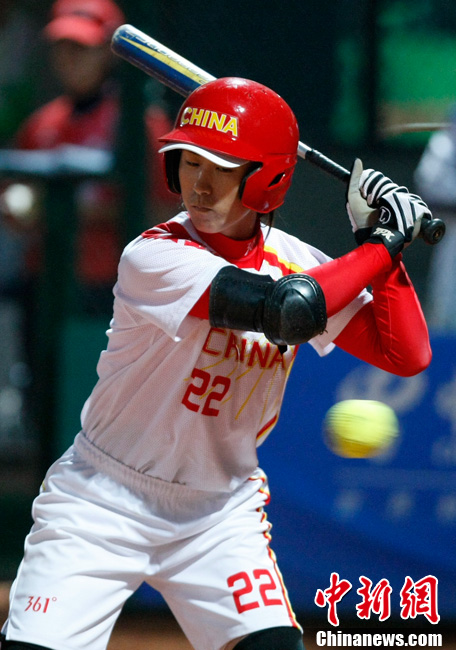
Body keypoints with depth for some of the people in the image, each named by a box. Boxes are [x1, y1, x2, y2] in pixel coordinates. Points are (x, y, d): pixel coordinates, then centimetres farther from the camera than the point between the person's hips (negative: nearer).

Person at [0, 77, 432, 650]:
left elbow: (408, 356, -3)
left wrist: (382, 242, -11)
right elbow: (288, 311, -33)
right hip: (104, 504, -4)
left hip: (220, 512, 4)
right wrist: (381, 244, -20)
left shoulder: (295, 262, -2)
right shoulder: (155, 257, -21)